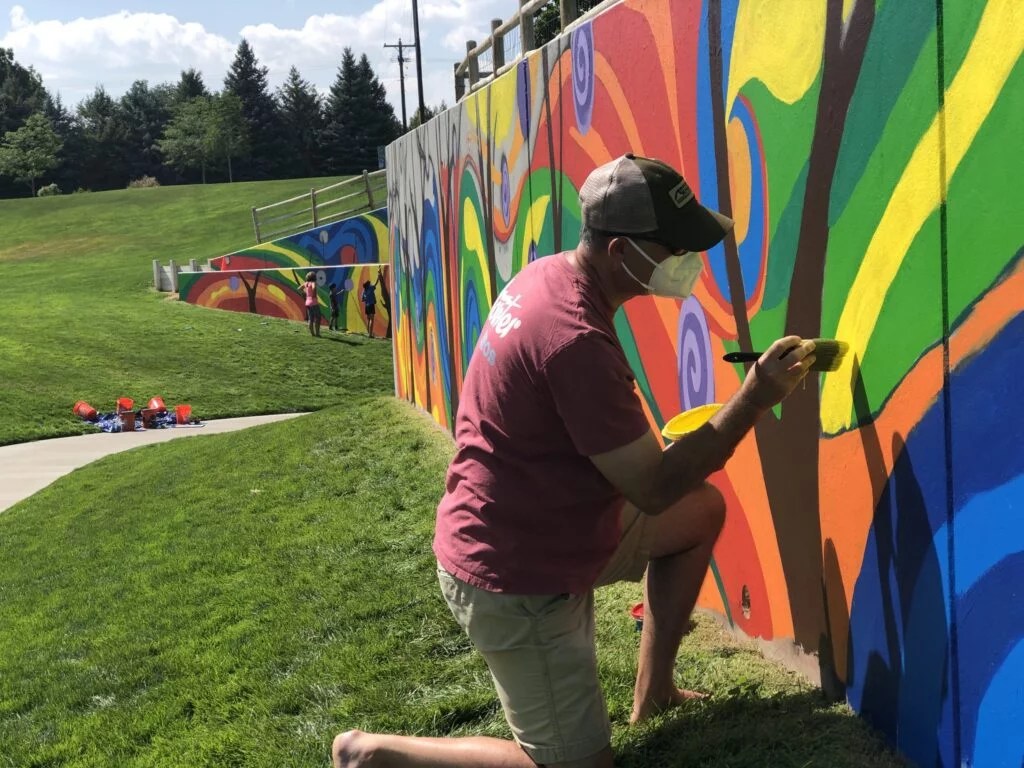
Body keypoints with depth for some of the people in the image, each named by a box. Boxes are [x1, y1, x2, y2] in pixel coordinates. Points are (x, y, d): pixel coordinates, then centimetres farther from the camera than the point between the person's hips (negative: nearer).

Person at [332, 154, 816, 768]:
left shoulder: (548, 276, 0)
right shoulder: (577, 338, -30)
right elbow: (654, 489, -23)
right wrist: (752, 401, -19)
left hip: (543, 526, 10)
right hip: (516, 578, -10)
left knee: (703, 509, 17)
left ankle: (652, 694, 28)